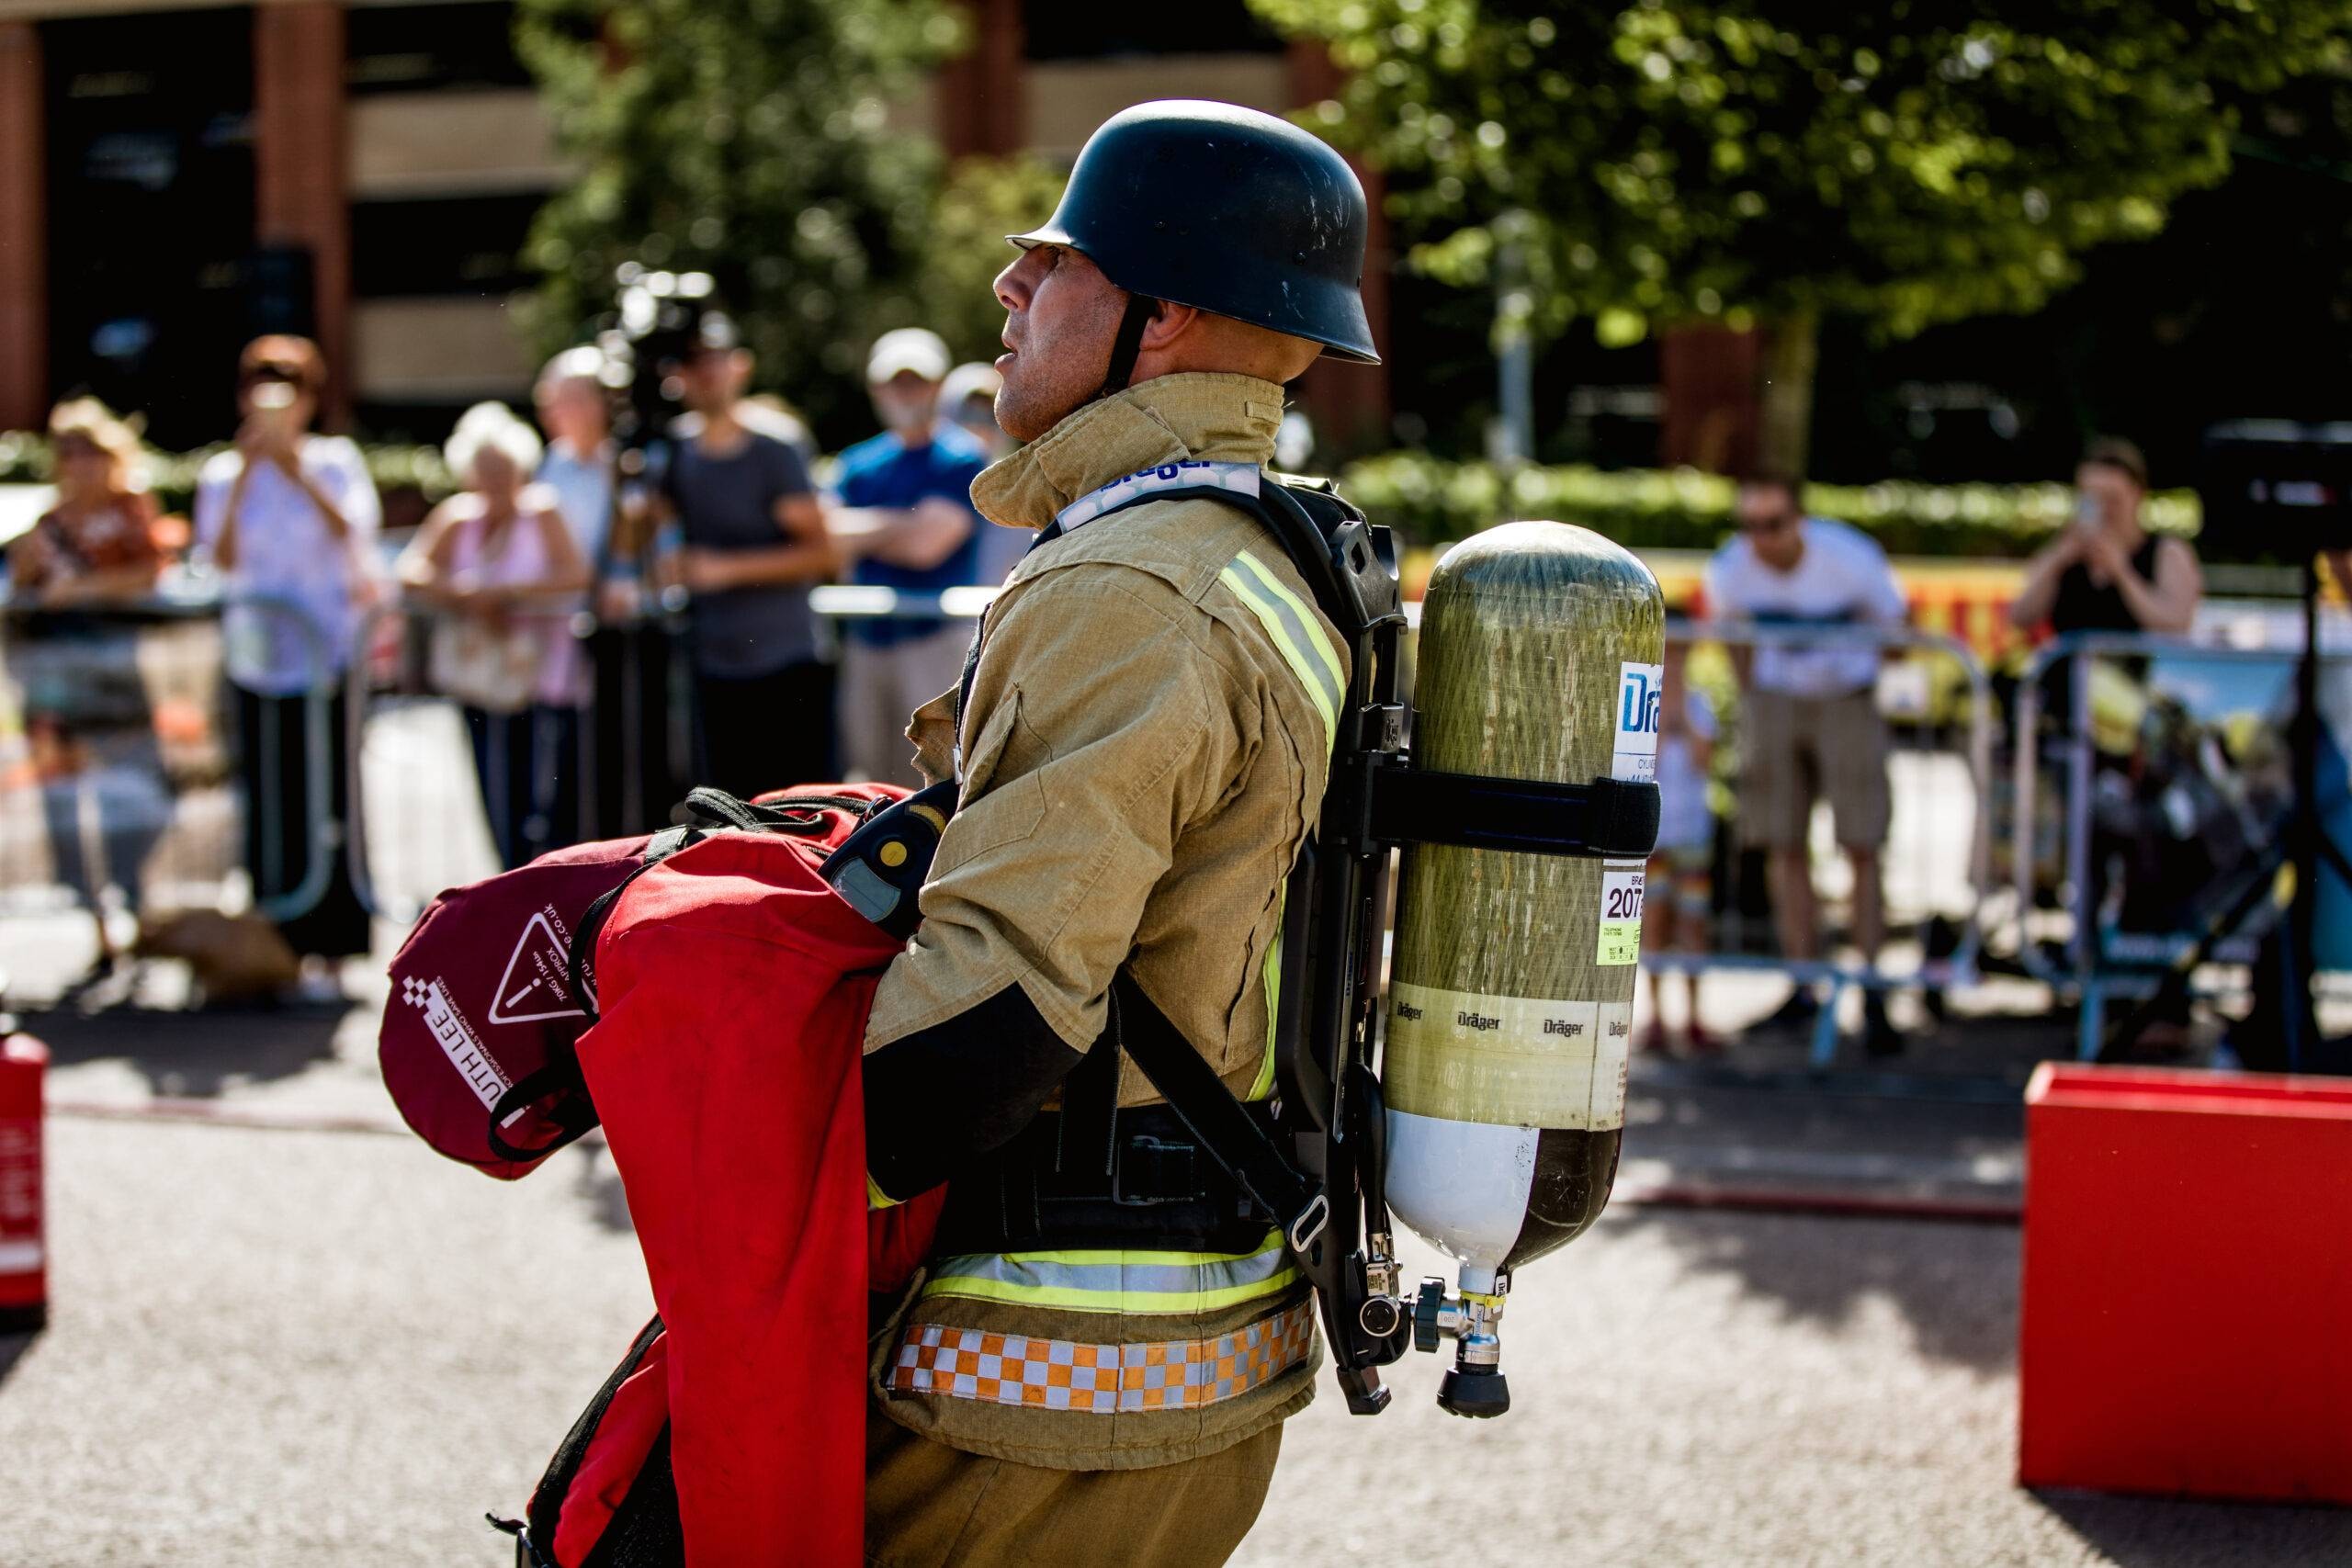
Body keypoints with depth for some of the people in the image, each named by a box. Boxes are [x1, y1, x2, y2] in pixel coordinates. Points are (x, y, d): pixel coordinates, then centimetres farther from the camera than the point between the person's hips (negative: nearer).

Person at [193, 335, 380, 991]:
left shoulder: (335, 460, 7)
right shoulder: (222, 475, 10)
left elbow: (351, 531, -9)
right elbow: (224, 560, -3)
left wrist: (298, 473, -18)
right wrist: (244, 478, -10)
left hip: (329, 654, -2)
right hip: (259, 658, 2)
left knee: (329, 799, -5)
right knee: (269, 805, 0)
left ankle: (327, 945, -2)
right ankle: (275, 943, 6)